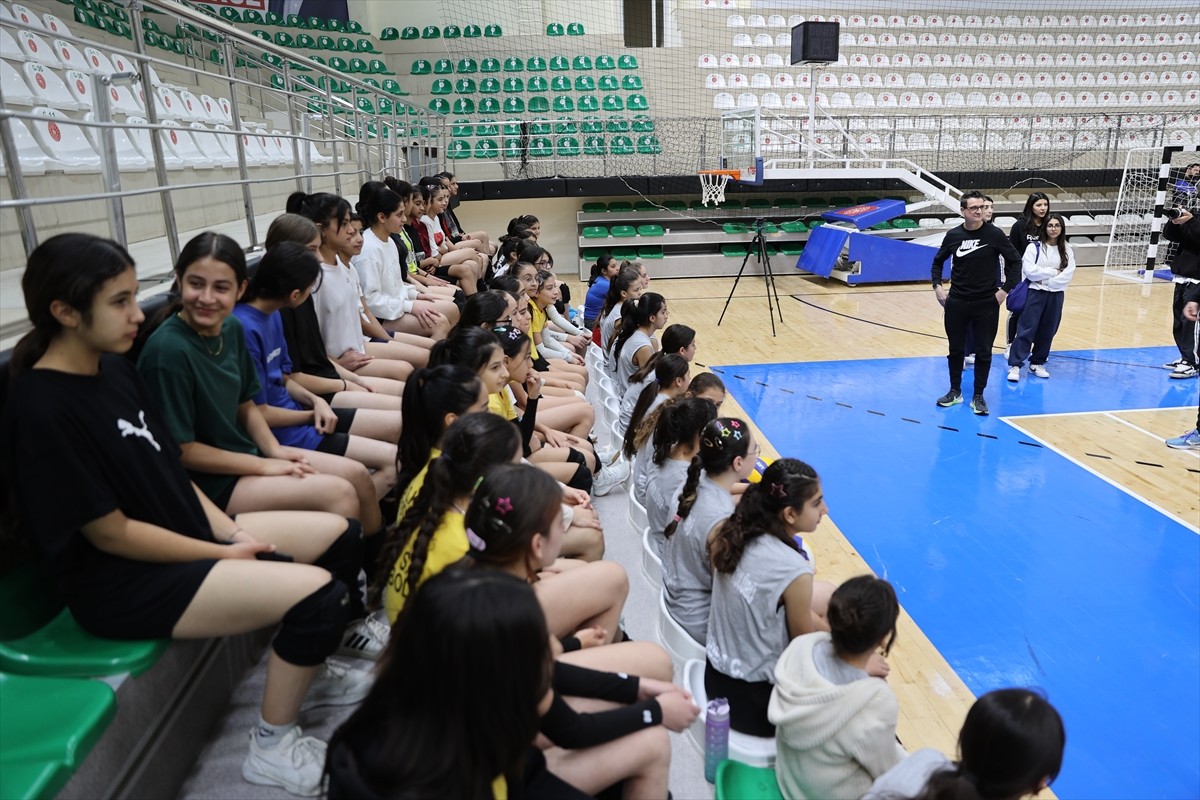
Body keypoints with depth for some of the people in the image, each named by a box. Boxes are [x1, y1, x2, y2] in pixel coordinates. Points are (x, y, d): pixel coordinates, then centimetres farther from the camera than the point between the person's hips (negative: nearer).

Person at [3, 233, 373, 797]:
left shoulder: (114, 367, 3)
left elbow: (168, 470, 8)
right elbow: (111, 533, -20)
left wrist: (232, 531, -3)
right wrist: (226, 556, -13)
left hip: (191, 534, 9)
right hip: (122, 583, -9)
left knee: (341, 536, 6)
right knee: (320, 595, -22)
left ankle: (308, 669, 27)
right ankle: (272, 747, 1)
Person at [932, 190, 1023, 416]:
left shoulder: (994, 234, -7)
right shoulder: (953, 235, -1)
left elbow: (1015, 261, 0)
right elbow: (938, 262, 14)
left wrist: (1006, 289, -6)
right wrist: (937, 286, 2)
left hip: (987, 304, -2)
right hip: (956, 303, 2)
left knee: (983, 352, 4)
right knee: (956, 349, 10)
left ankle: (978, 396, 15)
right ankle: (955, 392, 25)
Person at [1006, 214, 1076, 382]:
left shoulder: (1067, 251, 6)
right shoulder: (1034, 247, -2)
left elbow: (1067, 276, -4)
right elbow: (1029, 271, -13)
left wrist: (1046, 281, -12)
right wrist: (1053, 272, -10)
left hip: (1056, 295, 3)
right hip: (1035, 293, -3)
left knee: (1047, 331, 9)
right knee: (1026, 329, -7)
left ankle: (1037, 363, 22)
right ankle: (1015, 365, -5)